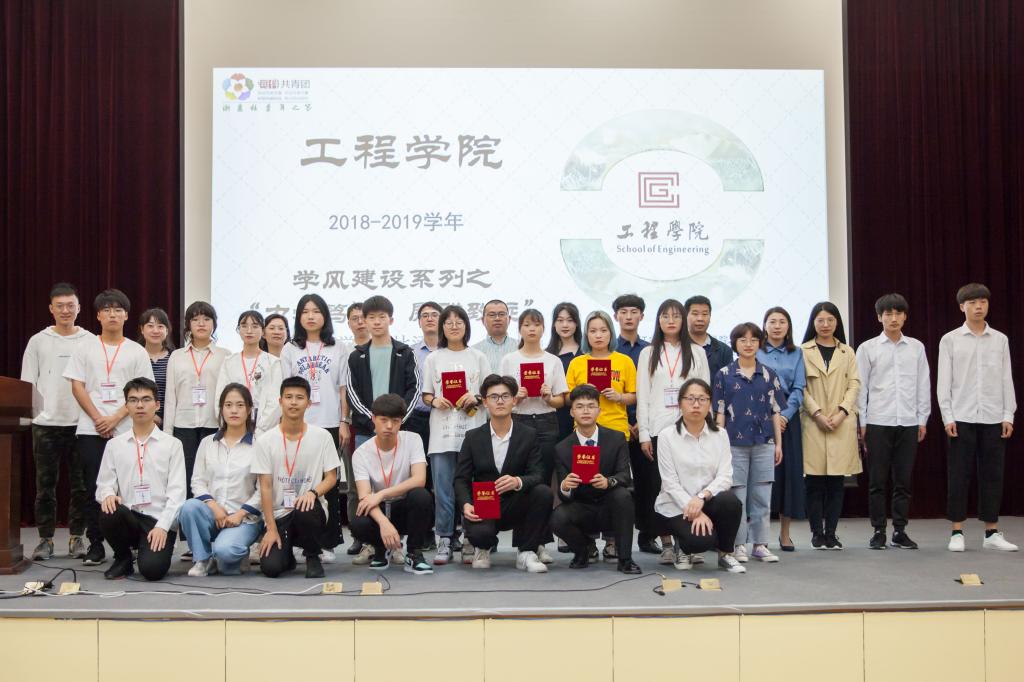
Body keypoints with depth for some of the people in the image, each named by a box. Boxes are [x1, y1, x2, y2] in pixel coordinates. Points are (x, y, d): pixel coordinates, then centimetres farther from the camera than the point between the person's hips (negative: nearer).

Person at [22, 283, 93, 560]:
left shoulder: (91, 342, 5)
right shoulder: (38, 341, 7)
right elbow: (27, 383, 6)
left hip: (80, 423, 0)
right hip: (46, 423, 1)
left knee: (80, 484, 2)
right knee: (45, 484, 4)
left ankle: (77, 537, 12)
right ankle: (45, 538, 12)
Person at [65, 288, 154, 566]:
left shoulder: (137, 352, 7)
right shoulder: (86, 350, 9)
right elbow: (77, 387, 3)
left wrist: (115, 419, -10)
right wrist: (98, 419, -9)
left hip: (126, 430, -1)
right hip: (90, 430, 1)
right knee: (94, 488, 2)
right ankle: (95, 545, 9)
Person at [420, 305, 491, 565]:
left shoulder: (478, 358, 9)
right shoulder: (433, 359, 10)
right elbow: (425, 395, 11)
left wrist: (475, 398, -10)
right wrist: (434, 401, -10)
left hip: (472, 431, 0)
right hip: (442, 431, 0)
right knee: (443, 488, -2)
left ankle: (470, 539, 8)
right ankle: (444, 540, 4)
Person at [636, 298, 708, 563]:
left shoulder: (696, 352, 10)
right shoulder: (648, 354, 11)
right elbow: (642, 396, 6)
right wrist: (643, 435, -1)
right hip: (657, 429, 0)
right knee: (659, 485, -2)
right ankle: (666, 544, 3)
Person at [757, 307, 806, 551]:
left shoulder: (796, 353, 10)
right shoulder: (756, 352, 4)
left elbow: (798, 389, 4)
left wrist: (785, 415, -10)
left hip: (788, 418, 2)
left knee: (789, 473, 1)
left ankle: (785, 533, 11)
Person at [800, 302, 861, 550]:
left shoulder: (847, 352, 14)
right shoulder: (804, 351, 6)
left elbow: (854, 384, 7)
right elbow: (801, 388, 0)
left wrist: (841, 412, -7)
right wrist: (817, 414, -11)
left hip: (841, 424, 2)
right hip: (812, 422, -2)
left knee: (836, 481, 1)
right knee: (814, 481, -3)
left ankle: (831, 533, 8)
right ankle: (817, 533, 6)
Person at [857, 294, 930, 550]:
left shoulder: (916, 347, 7)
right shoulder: (868, 348, 2)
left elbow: (923, 384, 9)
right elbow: (860, 386, 2)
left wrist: (923, 419, 6)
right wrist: (861, 422, -1)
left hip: (908, 423, 2)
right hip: (878, 423, -2)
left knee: (904, 481, 6)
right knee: (877, 481, 2)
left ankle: (900, 531, 15)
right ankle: (878, 531, 10)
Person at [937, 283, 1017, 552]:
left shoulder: (1000, 340, 8)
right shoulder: (950, 340, 2)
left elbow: (1006, 379, 8)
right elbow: (943, 382, 1)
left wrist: (1008, 415, 1)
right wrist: (947, 417, -6)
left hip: (993, 418, 2)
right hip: (962, 418, -2)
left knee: (992, 475, 5)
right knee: (959, 476, 0)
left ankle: (992, 533, 13)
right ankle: (957, 533, 6)